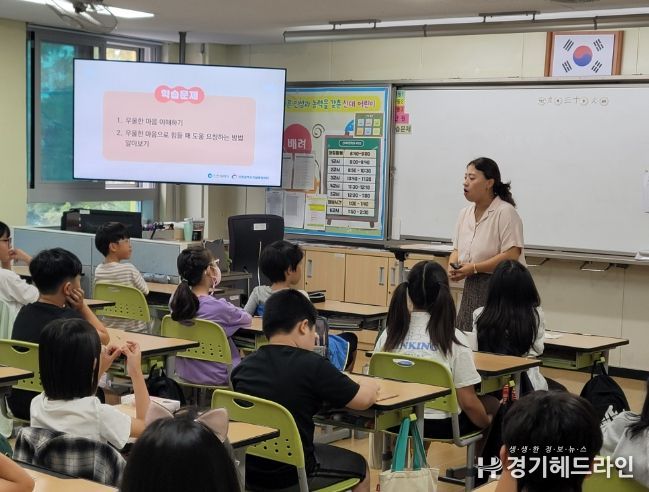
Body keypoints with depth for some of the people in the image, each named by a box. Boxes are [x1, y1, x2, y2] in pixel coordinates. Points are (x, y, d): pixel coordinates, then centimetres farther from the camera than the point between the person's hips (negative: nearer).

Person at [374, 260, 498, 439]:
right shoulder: (453, 338, -14)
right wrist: (487, 422, 6)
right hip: (441, 426, -4)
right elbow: (468, 402, -13)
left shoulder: (390, 334, -5)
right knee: (492, 404, 25)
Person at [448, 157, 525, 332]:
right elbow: (457, 250, 18)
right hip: (472, 286, 7)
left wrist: (474, 268, -20)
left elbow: (511, 256, -19)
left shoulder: (505, 212, -12)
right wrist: (453, 266, -5)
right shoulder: (465, 213, 11)